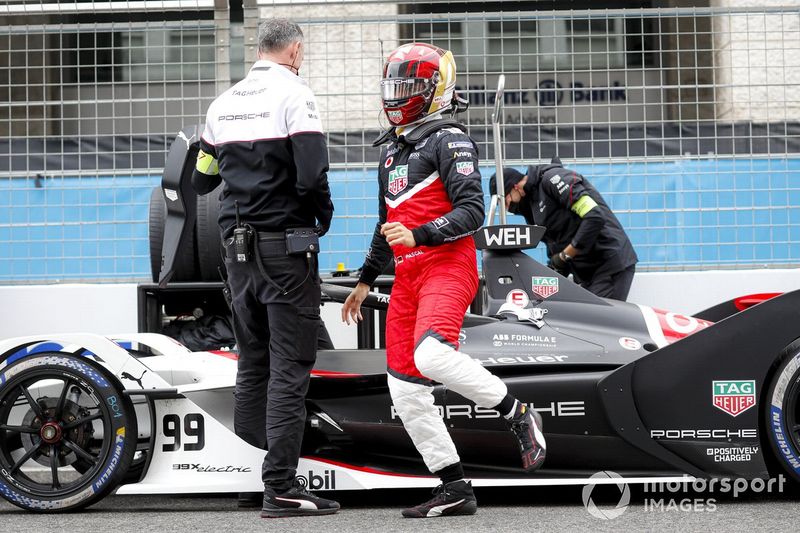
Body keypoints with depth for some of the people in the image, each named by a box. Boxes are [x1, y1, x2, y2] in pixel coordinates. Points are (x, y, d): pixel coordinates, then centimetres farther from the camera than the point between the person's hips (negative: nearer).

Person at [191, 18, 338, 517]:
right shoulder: (294, 93, -8)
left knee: (252, 363, 14)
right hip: (286, 246, -7)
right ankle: (281, 486, -9)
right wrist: (324, 215, -1)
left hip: (237, 246, 7)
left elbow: (201, 179, 18)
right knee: (289, 367, -6)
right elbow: (312, 174, -19)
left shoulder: (224, 101, 12)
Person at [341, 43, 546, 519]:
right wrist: (365, 281, 33)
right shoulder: (392, 149, 24)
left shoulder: (449, 139, -4)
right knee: (405, 388, 1)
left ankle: (519, 415, -11)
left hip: (447, 266, -9)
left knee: (432, 355, -32)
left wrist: (419, 235, -25)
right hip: (408, 275, 9)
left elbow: (472, 211, -14)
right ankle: (456, 491, 6)